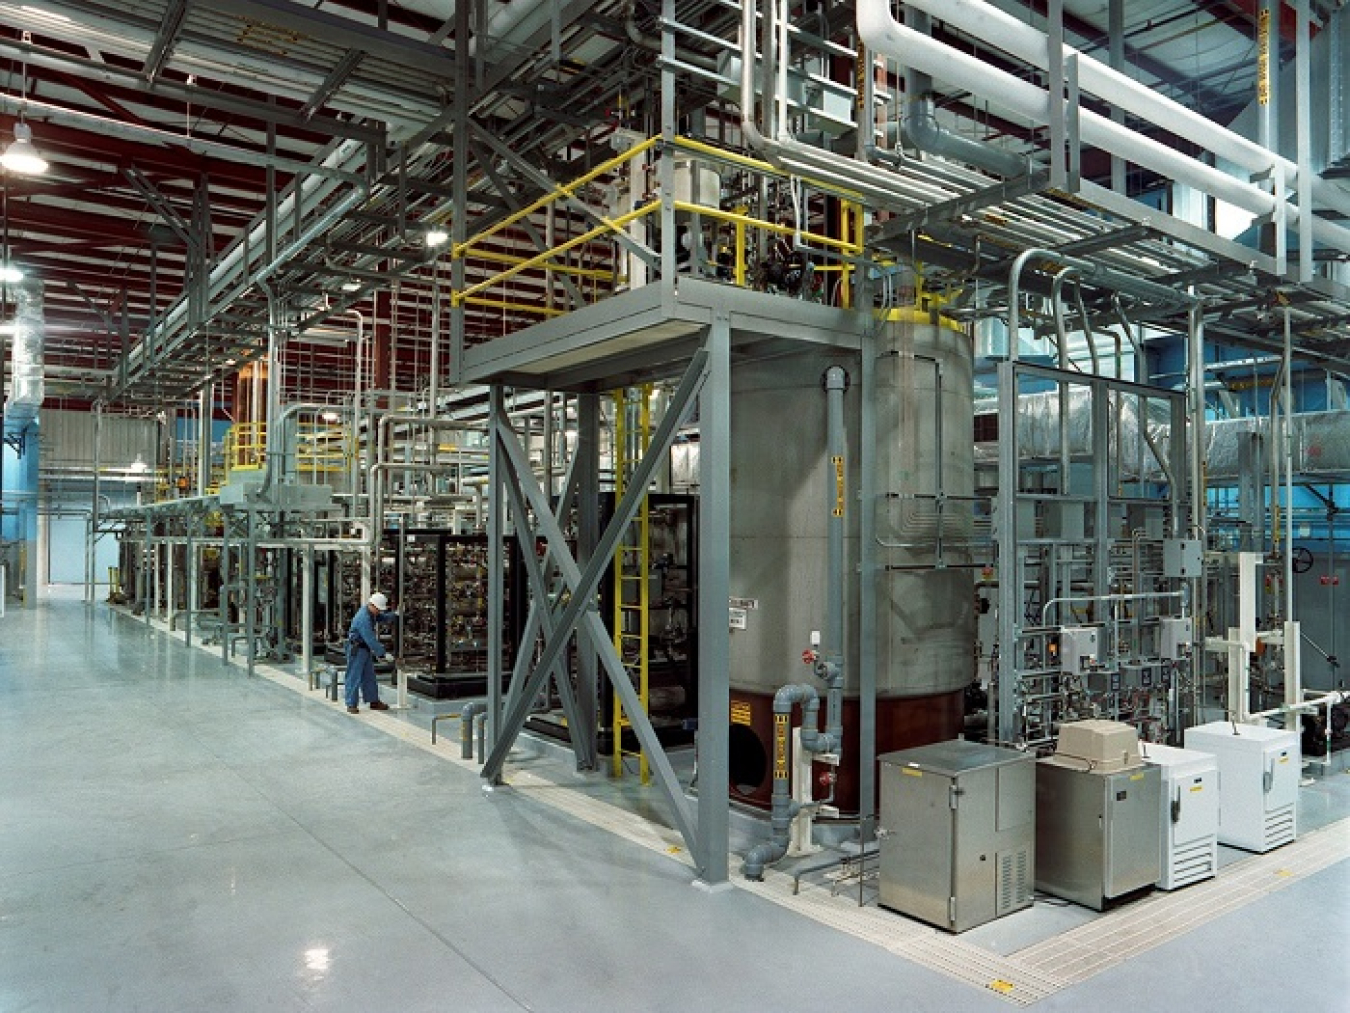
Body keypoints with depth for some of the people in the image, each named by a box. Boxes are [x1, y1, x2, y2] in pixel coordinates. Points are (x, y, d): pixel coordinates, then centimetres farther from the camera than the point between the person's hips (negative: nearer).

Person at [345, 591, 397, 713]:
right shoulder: (364, 618, -27)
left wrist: (395, 615, -2)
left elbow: (383, 619, 16)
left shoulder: (372, 612, 2)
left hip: (366, 648, 10)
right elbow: (371, 640, -28)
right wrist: (383, 653, -23)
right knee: (354, 677, -4)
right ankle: (351, 705, 2)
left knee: (369, 676, 13)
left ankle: (374, 701, 20)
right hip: (357, 649, -10)